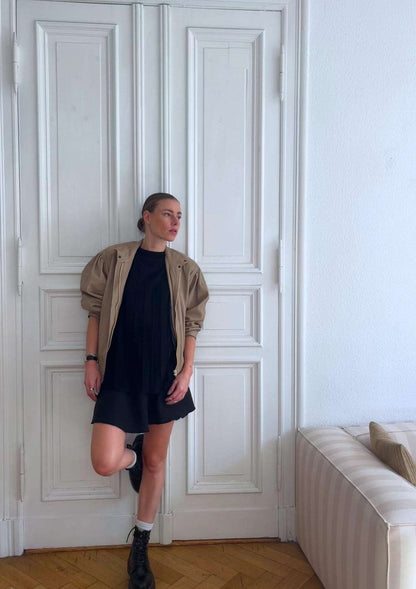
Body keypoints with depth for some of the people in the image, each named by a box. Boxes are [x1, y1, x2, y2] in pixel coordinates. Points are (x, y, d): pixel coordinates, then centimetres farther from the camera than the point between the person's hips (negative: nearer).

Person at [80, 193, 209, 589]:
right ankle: (133, 456, 29)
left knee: (156, 462, 10)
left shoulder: (184, 269, 4)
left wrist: (186, 371, -3)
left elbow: (191, 325, 5)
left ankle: (140, 547, 31)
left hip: (164, 375, 2)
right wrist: (91, 360, -3)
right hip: (119, 374, -1)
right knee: (104, 463, -11)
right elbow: (95, 311, 3)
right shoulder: (114, 258, 0)